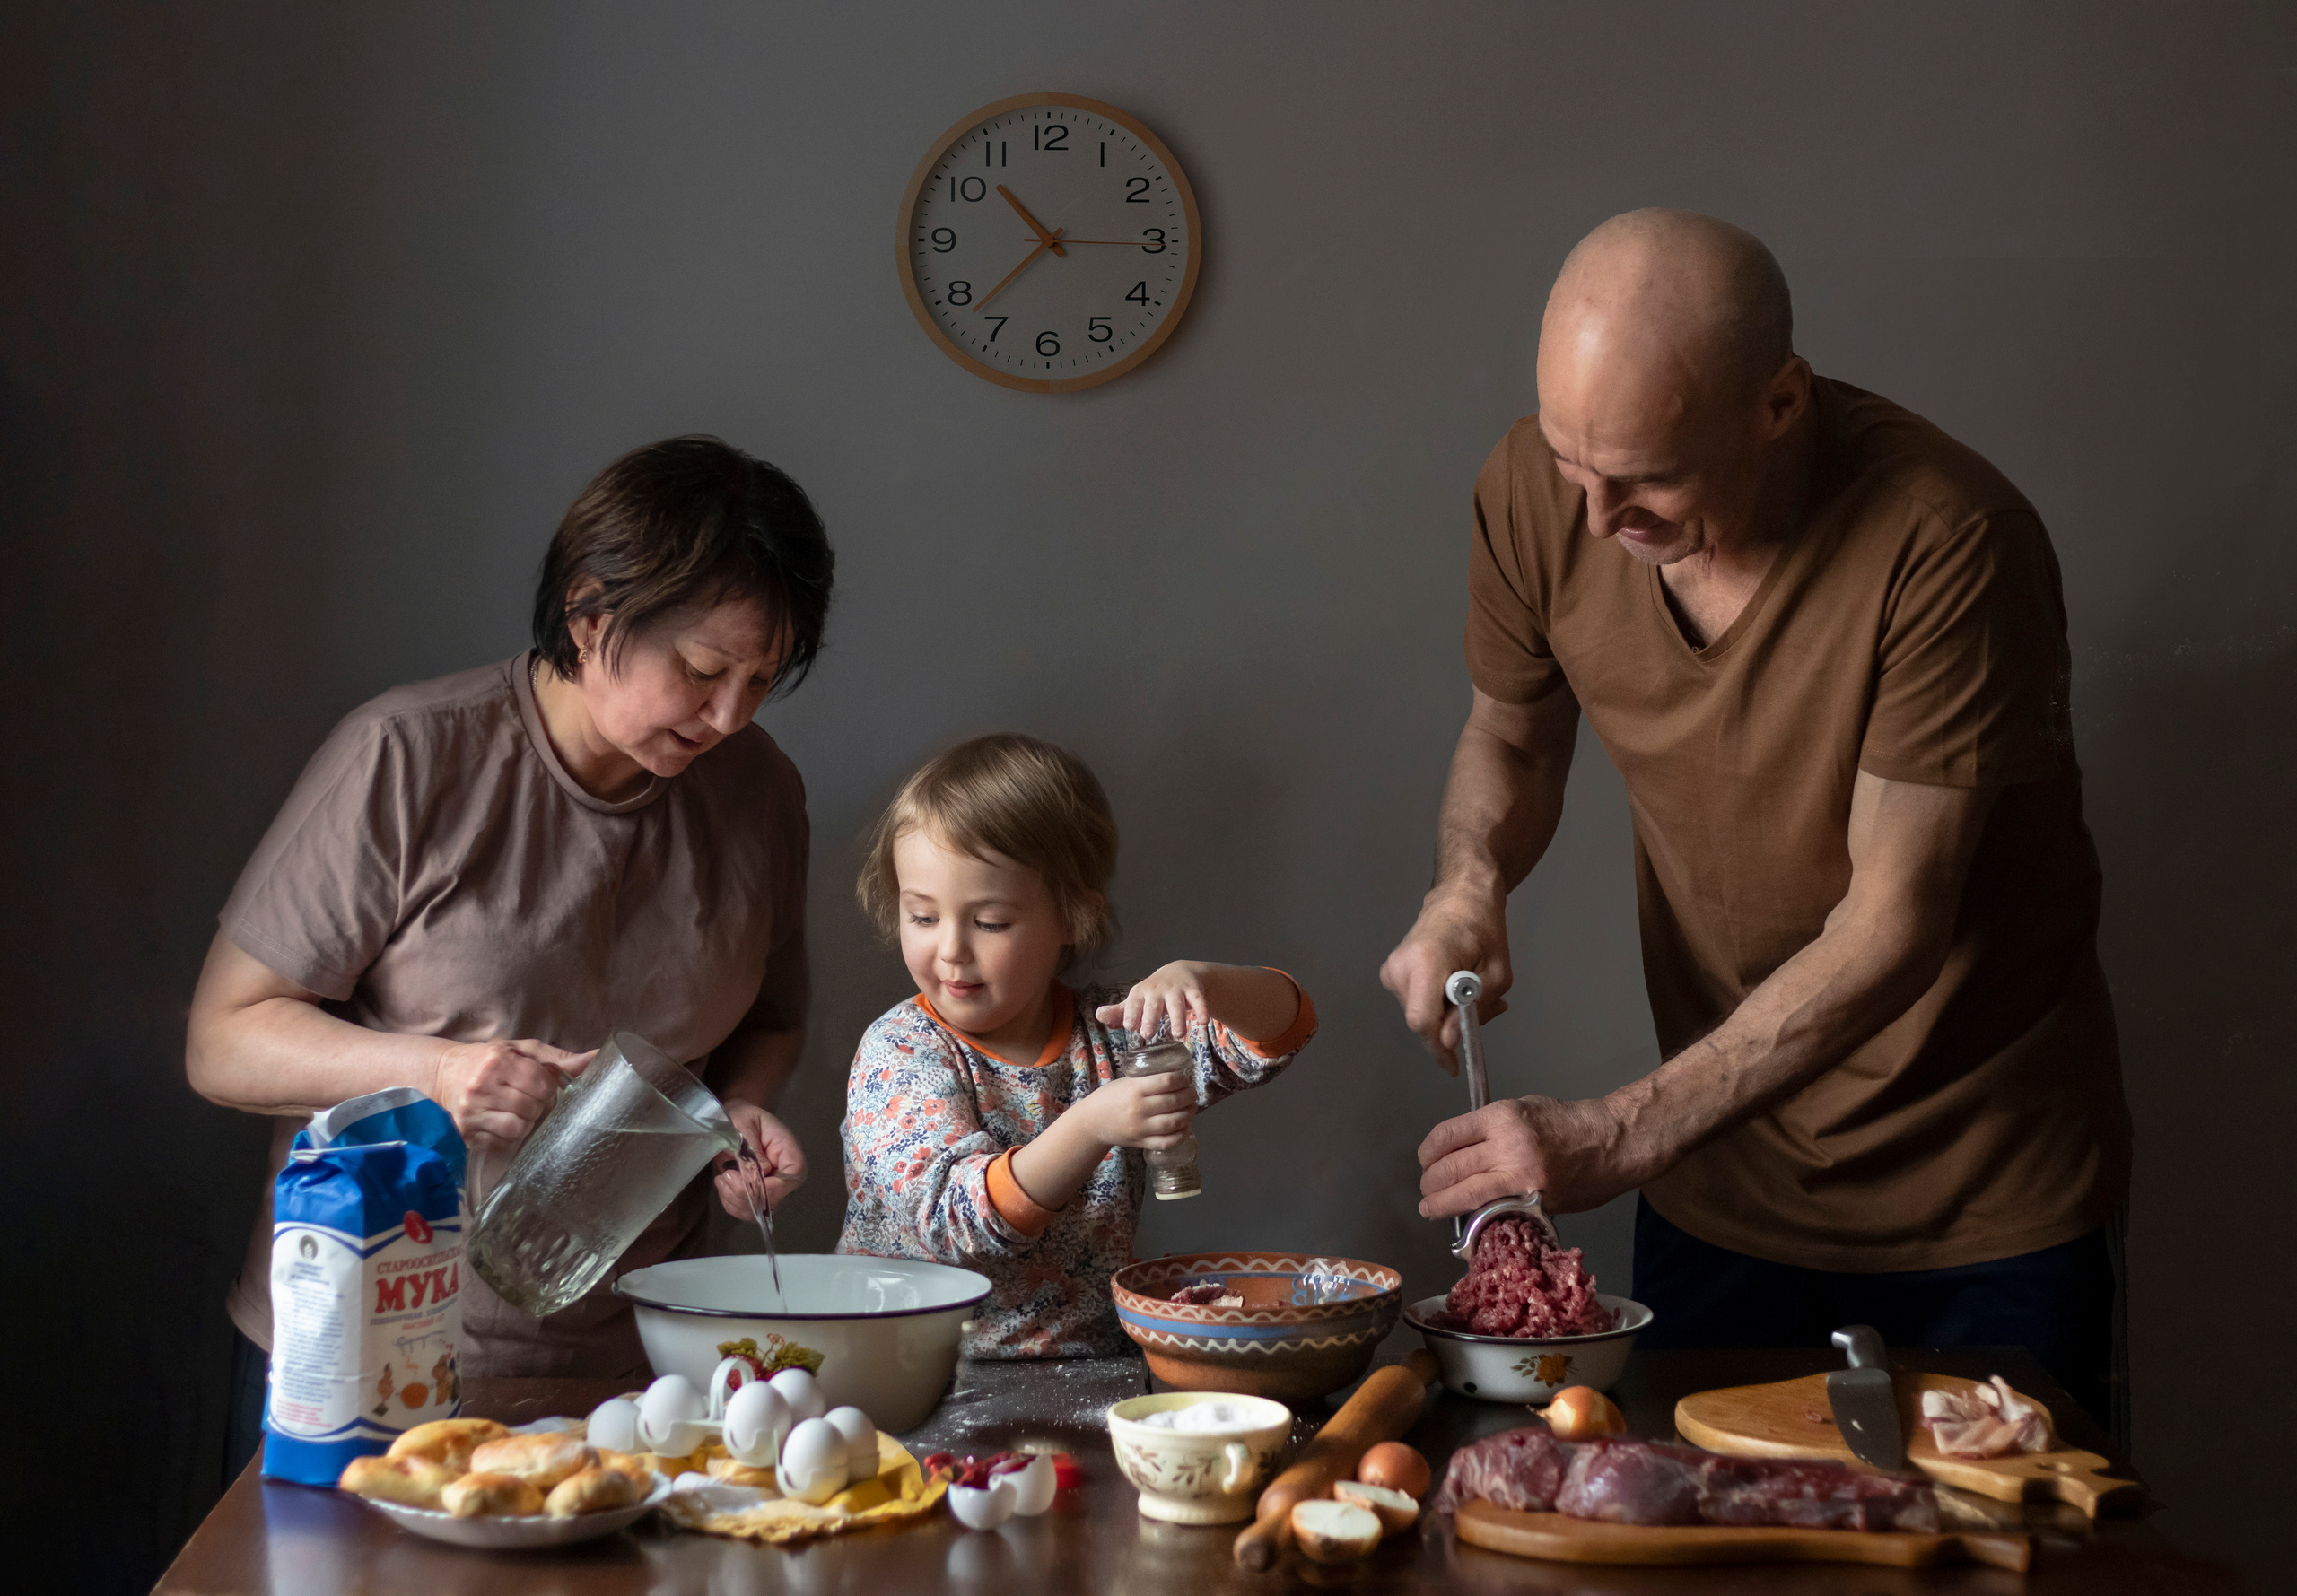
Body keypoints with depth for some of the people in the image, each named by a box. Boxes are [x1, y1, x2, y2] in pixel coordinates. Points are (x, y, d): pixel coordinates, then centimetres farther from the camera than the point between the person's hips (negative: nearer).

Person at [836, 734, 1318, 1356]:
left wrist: (1199, 980, -24)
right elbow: (953, 1219, -20)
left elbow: (1283, 1026, -3)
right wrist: (1090, 1128, -34)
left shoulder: (1110, 1030, 5)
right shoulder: (898, 1053, -7)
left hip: (1088, 1376, 3)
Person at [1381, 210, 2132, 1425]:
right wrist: (1468, 885, -15)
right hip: (1720, 1176, 4)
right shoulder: (1534, 494, -13)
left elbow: (1892, 929, -27)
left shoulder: (1948, 544, -28)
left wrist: (1616, 1136, -31)